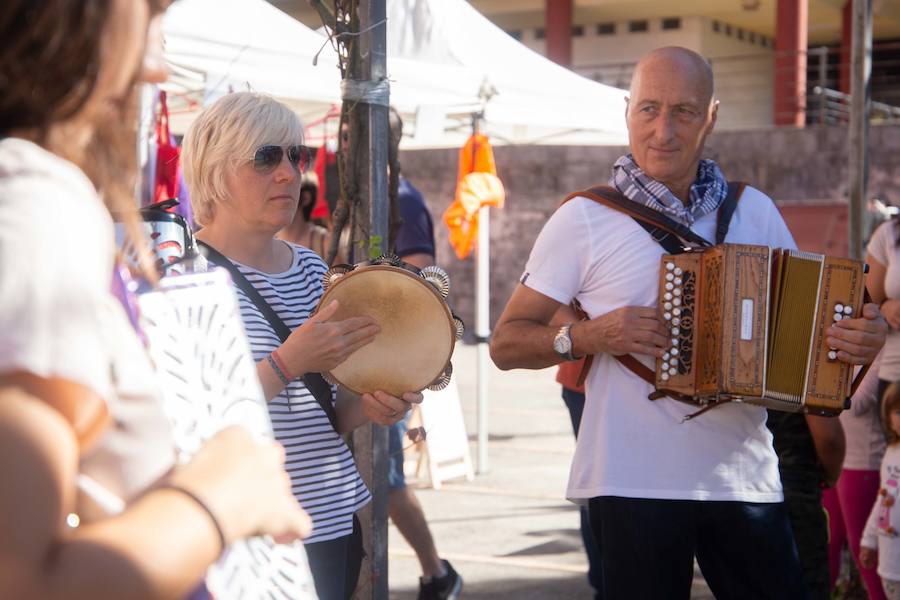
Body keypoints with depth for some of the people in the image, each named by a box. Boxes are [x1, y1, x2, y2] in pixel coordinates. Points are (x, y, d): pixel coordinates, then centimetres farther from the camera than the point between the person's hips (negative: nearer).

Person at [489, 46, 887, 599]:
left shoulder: (756, 212, 9)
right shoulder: (583, 220, -1)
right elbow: (506, 343, 0)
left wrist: (860, 337, -5)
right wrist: (589, 336, -17)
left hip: (747, 481, 3)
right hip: (633, 485, -3)